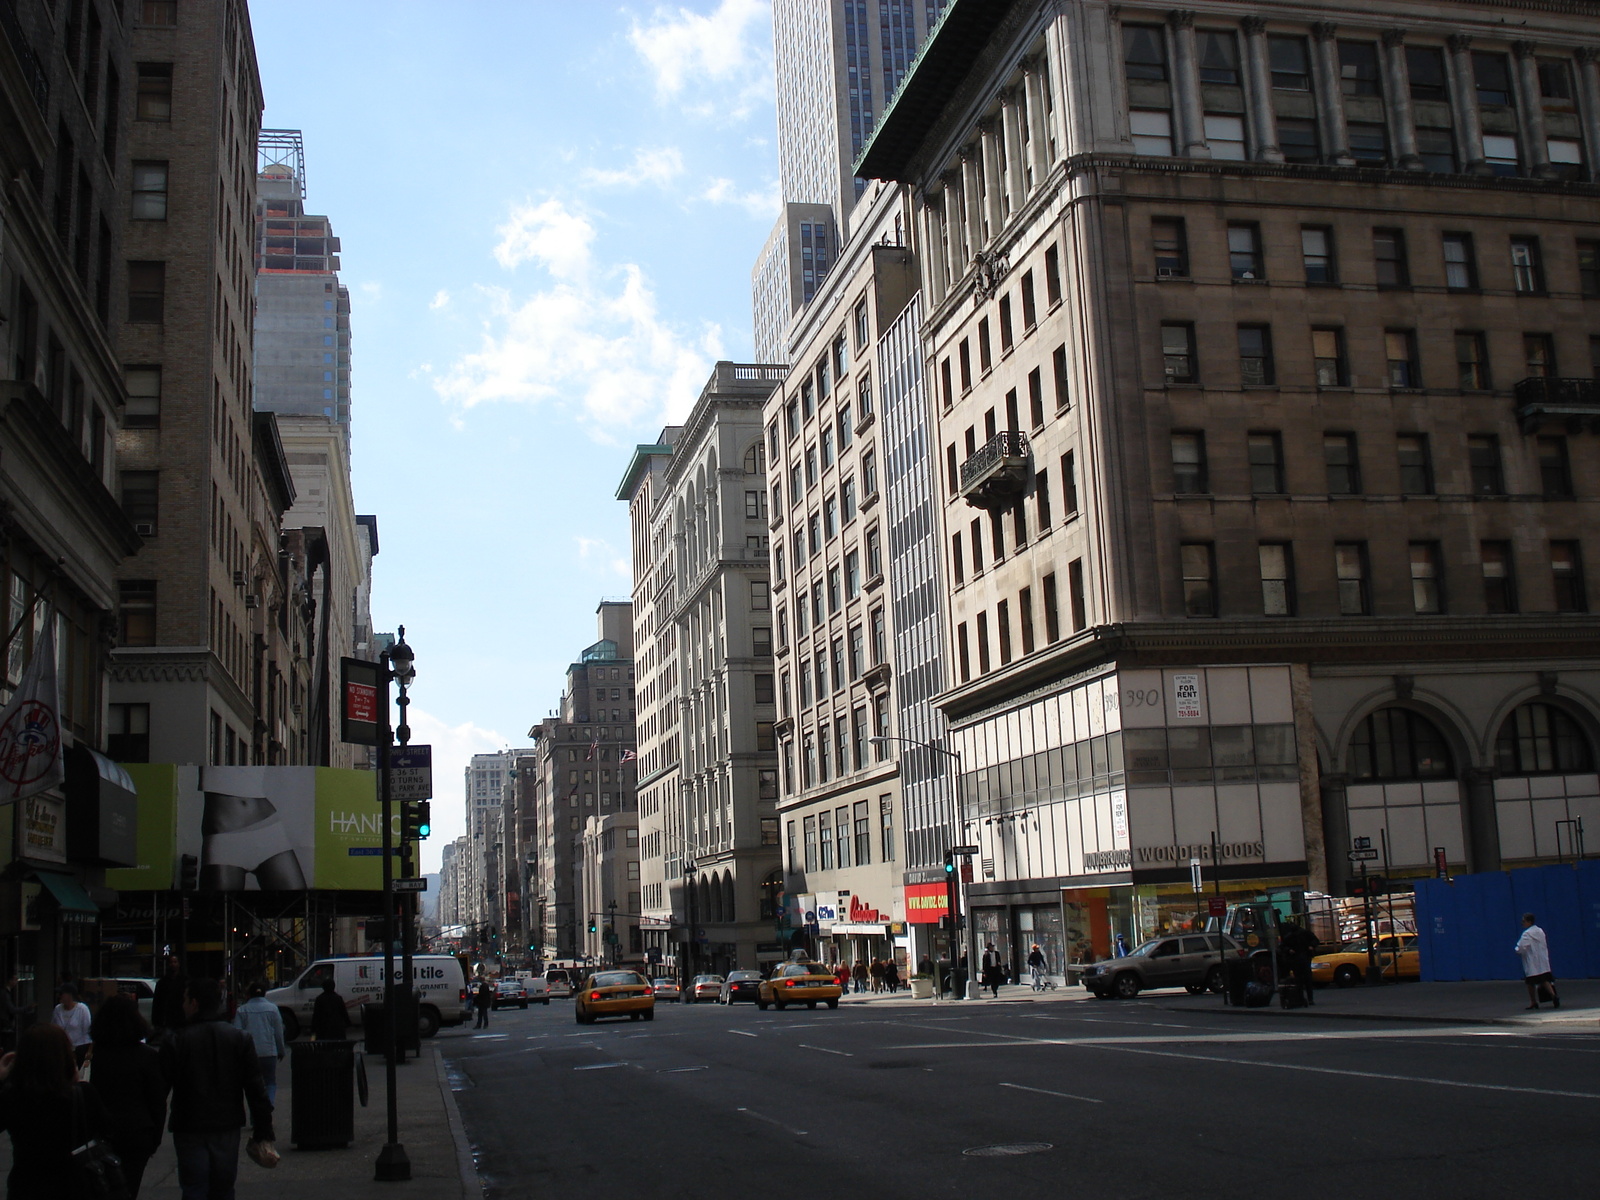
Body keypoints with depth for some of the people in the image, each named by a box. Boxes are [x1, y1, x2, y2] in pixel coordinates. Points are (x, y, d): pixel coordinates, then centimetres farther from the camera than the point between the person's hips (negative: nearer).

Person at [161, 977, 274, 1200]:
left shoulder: (176, 1042, -8)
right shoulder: (239, 1039, 0)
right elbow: (255, 1087, 0)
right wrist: (263, 1127, 5)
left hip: (189, 1129, -3)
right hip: (227, 1127, 3)